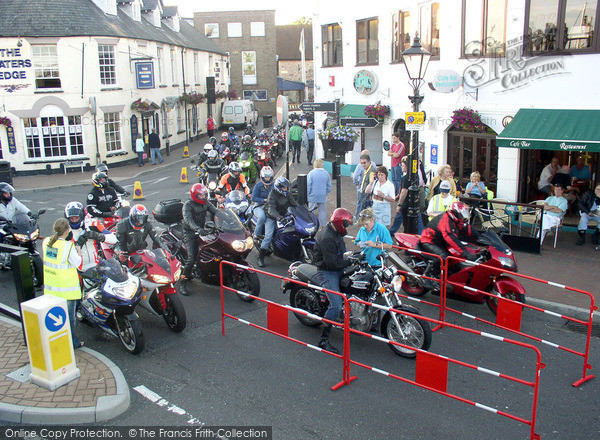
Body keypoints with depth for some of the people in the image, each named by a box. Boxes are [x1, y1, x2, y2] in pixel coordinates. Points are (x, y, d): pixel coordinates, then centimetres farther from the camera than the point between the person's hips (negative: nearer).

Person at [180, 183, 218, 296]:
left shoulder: (206, 203, 9)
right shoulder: (188, 205, -11)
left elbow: (215, 212, 2)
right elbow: (188, 220, -27)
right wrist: (197, 229, -45)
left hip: (203, 230, 7)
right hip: (190, 233, -7)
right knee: (191, 258, -19)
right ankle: (183, 283, -10)